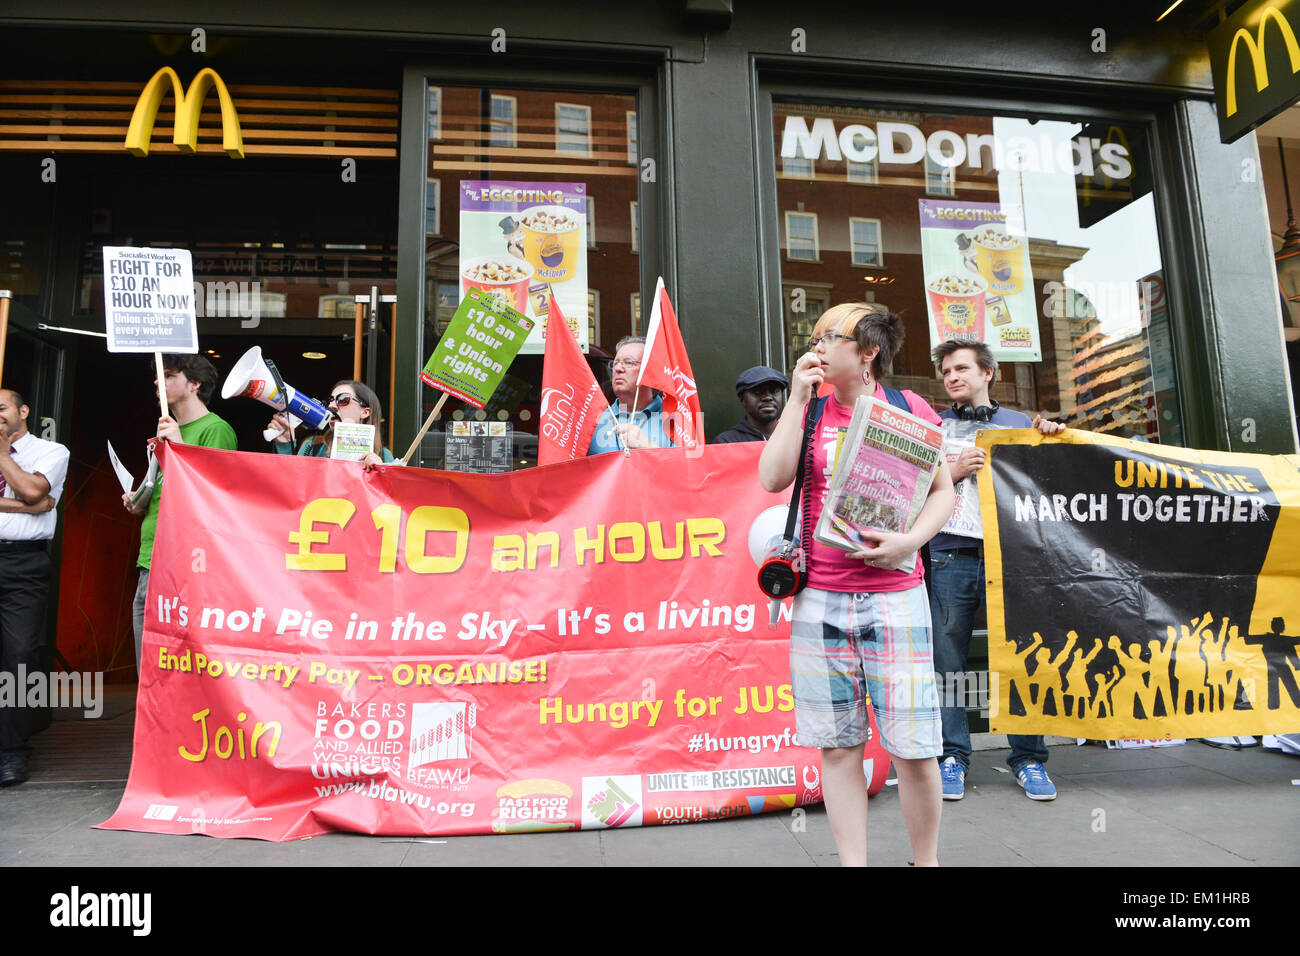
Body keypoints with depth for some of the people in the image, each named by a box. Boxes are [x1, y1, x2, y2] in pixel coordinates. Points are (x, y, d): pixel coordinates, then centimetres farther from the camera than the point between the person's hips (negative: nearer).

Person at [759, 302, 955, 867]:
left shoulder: (911, 409, 5)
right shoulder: (811, 410, 10)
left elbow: (942, 492, 6)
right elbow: (773, 478, -4)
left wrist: (908, 542, -12)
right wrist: (797, 398, -3)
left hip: (894, 595, -2)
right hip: (819, 597, 2)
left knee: (912, 745, 1)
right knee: (837, 744, 7)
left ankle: (926, 860, 23)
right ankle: (852, 861, 21)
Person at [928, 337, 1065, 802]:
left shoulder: (1019, 422, 17)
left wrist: (1050, 437, 1)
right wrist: (953, 471, -8)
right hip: (951, 556, -1)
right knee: (947, 659, 1)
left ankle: (1028, 758, 15)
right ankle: (952, 757, 12)